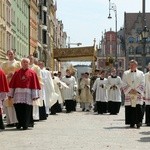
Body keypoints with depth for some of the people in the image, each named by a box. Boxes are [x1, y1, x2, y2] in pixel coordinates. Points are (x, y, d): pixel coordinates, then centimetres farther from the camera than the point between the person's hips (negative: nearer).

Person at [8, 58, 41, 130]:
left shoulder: (32, 73, 6)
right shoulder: (17, 73, 12)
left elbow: (35, 85, 3)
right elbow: (12, 84, 11)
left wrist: (34, 95, -4)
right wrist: (10, 94, 6)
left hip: (27, 93, -2)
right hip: (18, 93, 2)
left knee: (26, 109, -5)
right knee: (18, 108, 1)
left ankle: (25, 124, 3)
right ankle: (20, 122, 16)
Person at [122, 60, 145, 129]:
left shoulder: (141, 73, 9)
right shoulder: (125, 73, 10)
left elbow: (142, 84, 4)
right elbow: (124, 84, 4)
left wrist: (136, 91, -9)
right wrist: (130, 90, -9)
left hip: (138, 94, -1)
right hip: (129, 94, 1)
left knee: (138, 108, -12)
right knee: (130, 109, -2)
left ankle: (138, 122, -10)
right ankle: (132, 123, 4)